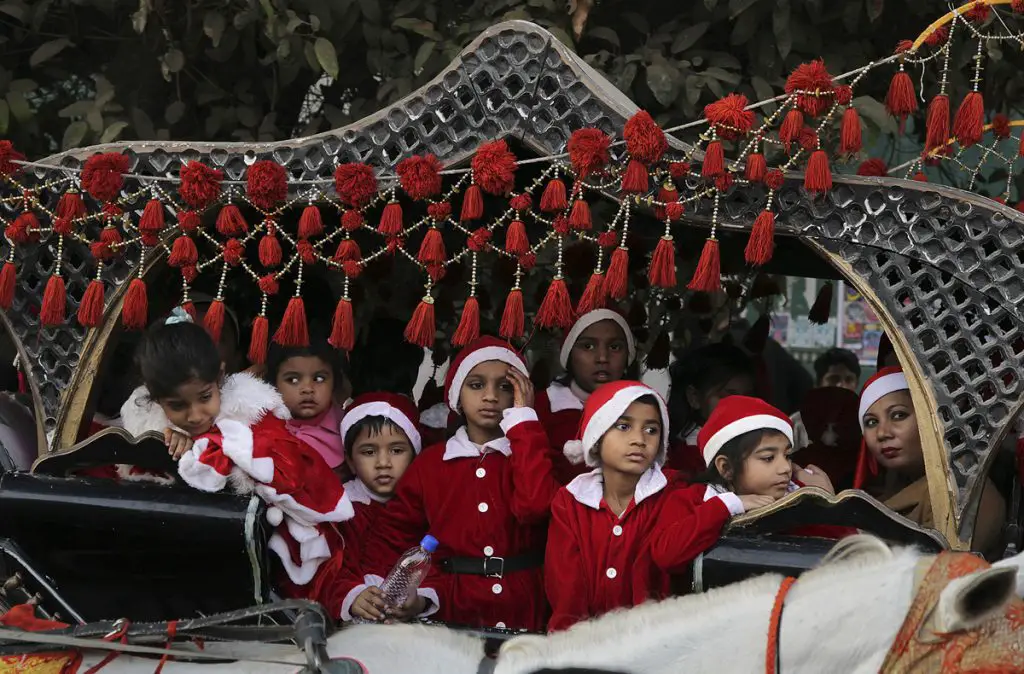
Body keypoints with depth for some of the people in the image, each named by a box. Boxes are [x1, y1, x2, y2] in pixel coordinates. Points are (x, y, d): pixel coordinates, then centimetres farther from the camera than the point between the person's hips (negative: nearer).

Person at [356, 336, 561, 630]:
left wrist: (523, 419, -7)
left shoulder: (535, 454, 8)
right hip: (454, 612, 1)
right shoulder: (430, 464, 10)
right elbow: (391, 539, 12)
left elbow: (534, 506, -13)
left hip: (523, 614, -1)